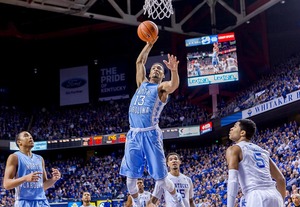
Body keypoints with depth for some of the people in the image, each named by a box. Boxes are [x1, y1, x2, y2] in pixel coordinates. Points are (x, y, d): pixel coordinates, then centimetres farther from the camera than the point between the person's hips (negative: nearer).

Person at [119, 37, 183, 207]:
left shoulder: (162, 88, 4)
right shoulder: (142, 83, 20)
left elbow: (174, 85, -19)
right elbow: (140, 61, 24)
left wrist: (174, 70, -39)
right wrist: (150, 44, 17)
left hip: (150, 134, -5)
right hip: (134, 135, 5)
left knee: (160, 178, -3)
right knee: (130, 177, 4)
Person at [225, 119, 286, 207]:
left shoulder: (234, 149, 9)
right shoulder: (262, 151, 29)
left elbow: (233, 179, -8)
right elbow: (281, 179, 29)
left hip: (257, 197, -7)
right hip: (274, 196, 7)